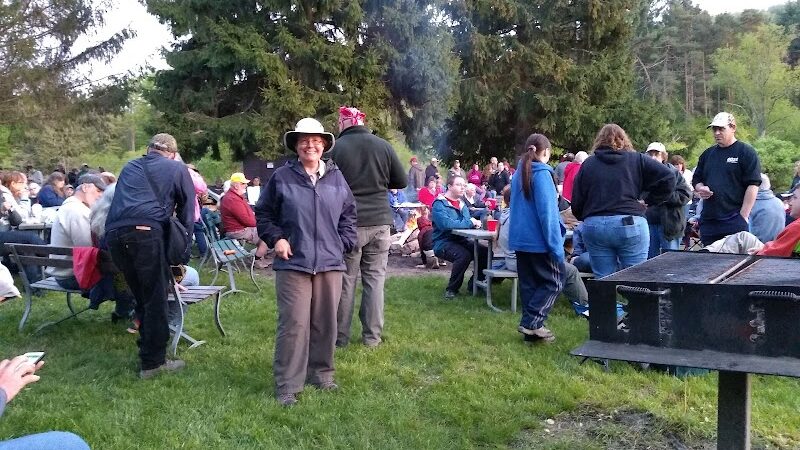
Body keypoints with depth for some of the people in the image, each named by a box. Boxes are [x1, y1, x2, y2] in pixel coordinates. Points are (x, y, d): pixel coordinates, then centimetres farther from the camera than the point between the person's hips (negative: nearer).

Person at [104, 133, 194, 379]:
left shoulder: (129, 168, 31)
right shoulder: (177, 169, 17)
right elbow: (187, 213, 15)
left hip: (114, 233, 6)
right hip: (145, 232, -5)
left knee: (141, 296, 18)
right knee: (155, 298, 2)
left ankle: (149, 348, 26)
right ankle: (153, 361, 5)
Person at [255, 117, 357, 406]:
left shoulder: (336, 177, 9)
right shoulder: (281, 177, 1)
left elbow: (348, 214, 16)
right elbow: (263, 214, 8)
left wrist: (345, 243, 5)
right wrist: (276, 238, -5)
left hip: (330, 263, 3)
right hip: (293, 263, -3)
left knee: (325, 322, 11)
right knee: (293, 324, -5)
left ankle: (321, 373, 28)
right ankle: (287, 385, 4)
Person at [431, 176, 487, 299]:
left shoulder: (462, 204, 15)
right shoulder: (439, 204, -11)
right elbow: (445, 224, -27)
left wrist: (475, 222, -9)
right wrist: (469, 222, -22)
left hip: (460, 241, 8)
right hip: (443, 242, -8)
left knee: (486, 252, -9)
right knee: (464, 255, -33)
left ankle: (473, 284, 11)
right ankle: (452, 289, -14)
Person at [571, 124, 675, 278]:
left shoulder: (587, 164, 10)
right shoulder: (636, 160, 8)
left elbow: (576, 204, 6)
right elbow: (668, 178, 0)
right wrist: (649, 201, 8)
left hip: (594, 226, 2)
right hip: (630, 224, -1)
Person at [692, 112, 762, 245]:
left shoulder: (746, 152, -1)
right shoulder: (707, 154, 17)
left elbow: (753, 186, -7)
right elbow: (696, 180, 26)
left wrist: (743, 217, -13)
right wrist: (700, 188, 1)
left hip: (734, 221, -6)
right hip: (708, 221, 6)